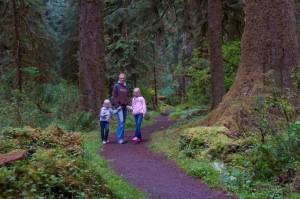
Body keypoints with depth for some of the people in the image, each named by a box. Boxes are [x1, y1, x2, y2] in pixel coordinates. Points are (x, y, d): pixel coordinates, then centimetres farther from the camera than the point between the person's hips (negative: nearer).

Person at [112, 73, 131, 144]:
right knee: (121, 121, -15)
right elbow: (114, 96, -4)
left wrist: (128, 104, 4)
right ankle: (120, 138, -14)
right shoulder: (116, 86, -1)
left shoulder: (126, 86, 13)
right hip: (119, 106, -5)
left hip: (125, 106, 5)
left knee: (123, 122, 6)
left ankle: (121, 137, 13)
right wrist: (117, 105, -10)